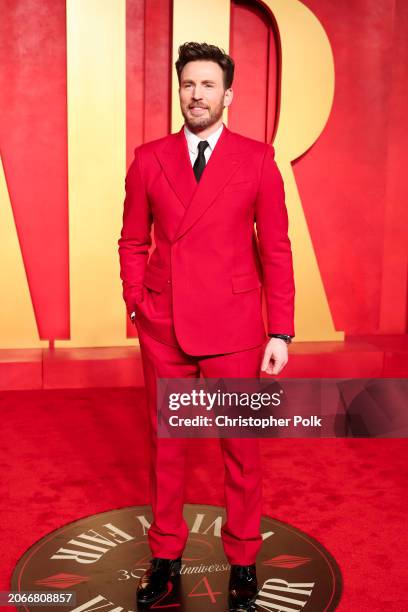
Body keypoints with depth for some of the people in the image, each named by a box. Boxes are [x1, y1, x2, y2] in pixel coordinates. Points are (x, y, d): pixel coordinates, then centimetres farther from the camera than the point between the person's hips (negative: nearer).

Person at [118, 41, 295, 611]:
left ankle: (243, 560, 28)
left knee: (242, 446, 8)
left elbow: (276, 248, -1)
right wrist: (137, 304, 1)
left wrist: (280, 332, -5)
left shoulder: (257, 158, 0)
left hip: (234, 328, -1)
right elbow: (132, 242, 12)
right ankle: (166, 553, 32)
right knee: (166, 443, 13)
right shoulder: (149, 158, 5)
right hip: (163, 328, 2)